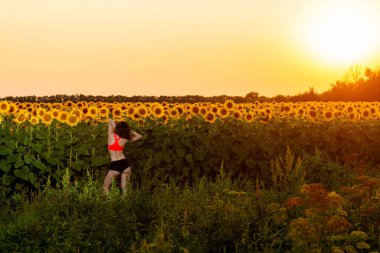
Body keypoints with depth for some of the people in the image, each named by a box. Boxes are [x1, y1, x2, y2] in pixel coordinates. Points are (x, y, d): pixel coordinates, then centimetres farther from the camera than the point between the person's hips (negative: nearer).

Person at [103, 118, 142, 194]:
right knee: (125, 189, 15)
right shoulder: (125, 140, 1)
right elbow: (139, 136, 14)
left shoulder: (111, 135, -4)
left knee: (105, 188, 8)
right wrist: (129, 130, 8)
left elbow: (110, 121, 8)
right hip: (125, 165, 3)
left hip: (114, 166, -3)